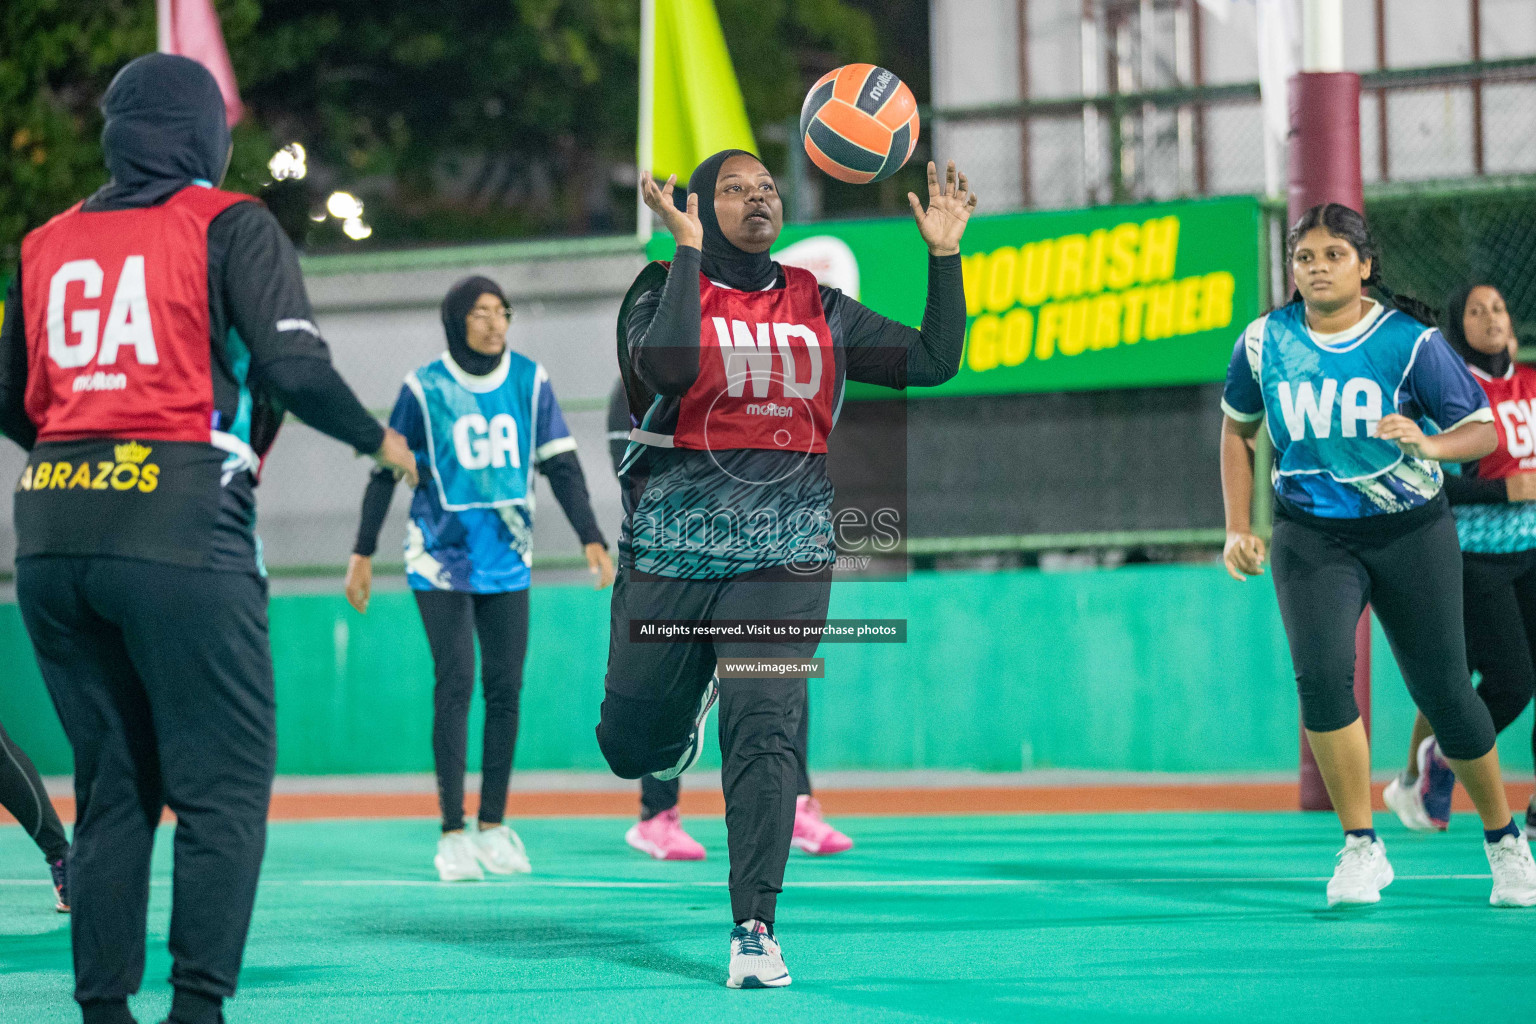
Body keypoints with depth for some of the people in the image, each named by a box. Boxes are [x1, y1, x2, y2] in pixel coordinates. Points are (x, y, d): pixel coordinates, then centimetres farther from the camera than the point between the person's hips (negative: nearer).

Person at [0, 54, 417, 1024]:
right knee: (225, 781, -2)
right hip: (181, 528, -6)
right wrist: (379, 439, 7)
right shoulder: (230, 226, 1)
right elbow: (295, 366, -10)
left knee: (112, 784, 13)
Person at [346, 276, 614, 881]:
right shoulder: (425, 388, -4)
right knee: (455, 685, -9)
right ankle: (452, 833, -4)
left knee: (505, 689, 3)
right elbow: (386, 470, 1)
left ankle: (493, 827, 12)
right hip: (442, 559, -3)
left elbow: (561, 466, 5)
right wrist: (363, 553, -1)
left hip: (508, 561, 3)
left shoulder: (529, 381, 3)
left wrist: (592, 540, -3)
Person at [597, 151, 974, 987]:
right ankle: (685, 704, 48)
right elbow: (665, 367, -24)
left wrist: (943, 253, -1)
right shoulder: (666, 290, -1)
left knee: (764, 732, -13)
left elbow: (932, 362, 6)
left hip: (784, 552, 1)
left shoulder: (818, 308, 10)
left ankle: (754, 929, -8)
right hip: (672, 547, -1)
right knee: (634, 746, 9)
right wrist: (688, 251, -21)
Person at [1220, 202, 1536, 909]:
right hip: (1311, 537, 1)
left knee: (1443, 692, 2)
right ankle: (1361, 849, -11)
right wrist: (1238, 529, 7)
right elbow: (1236, 426, 14)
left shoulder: (1409, 340, -11)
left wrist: (1428, 445, -30)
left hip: (1410, 533, -1)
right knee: (1321, 673, -23)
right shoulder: (1264, 342, -3)